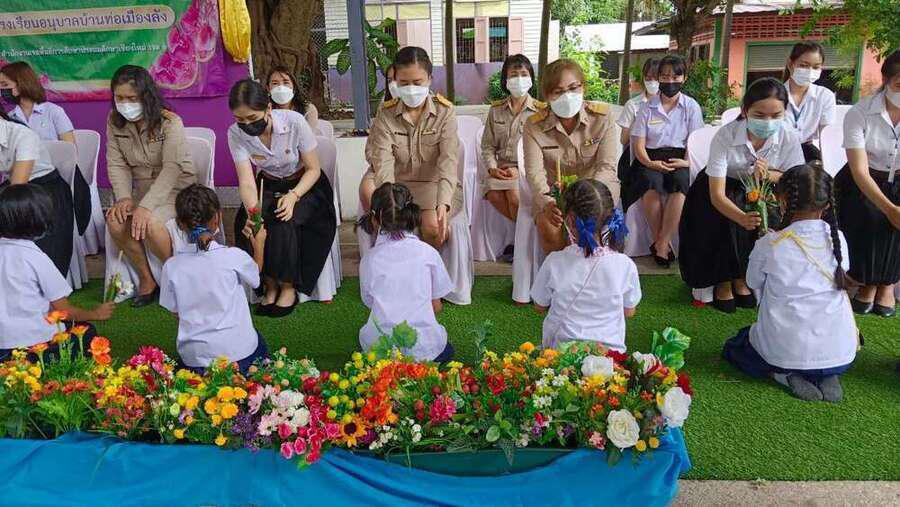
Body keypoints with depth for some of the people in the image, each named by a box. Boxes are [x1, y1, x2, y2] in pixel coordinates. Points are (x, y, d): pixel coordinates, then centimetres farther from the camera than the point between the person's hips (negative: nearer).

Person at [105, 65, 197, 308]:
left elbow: (172, 169, -25)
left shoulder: (170, 122, -19)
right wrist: (124, 197, -20)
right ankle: (146, 279, -1)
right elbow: (117, 164, -1)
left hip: (176, 186, -5)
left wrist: (146, 206, -33)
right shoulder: (115, 122, -1)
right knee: (115, 221, -22)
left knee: (149, 223, -32)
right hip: (141, 187, 5)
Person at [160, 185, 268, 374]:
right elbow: (255, 278, 9)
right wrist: (259, 244, 25)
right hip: (237, 352, -2)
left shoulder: (171, 266, -6)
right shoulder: (234, 256, -14)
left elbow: (176, 312, 3)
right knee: (259, 344, 31)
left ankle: (202, 373, 7)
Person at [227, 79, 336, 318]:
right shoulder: (236, 134, -17)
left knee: (282, 221, -30)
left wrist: (293, 196, -31)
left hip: (303, 185, -3)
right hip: (268, 186, 3)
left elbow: (313, 169, -15)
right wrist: (253, 211, -42)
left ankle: (288, 287, -8)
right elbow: (247, 182, -21)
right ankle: (270, 285, -3)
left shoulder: (294, 122, -25)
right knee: (246, 225, -24)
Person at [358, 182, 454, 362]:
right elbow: (436, 306, 5)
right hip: (423, 347, 0)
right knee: (447, 350, 33)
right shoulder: (428, 252, -2)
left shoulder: (369, 259, -1)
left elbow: (370, 303, 7)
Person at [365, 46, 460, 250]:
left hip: (436, 185, -1)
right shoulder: (386, 114, -2)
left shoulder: (444, 111, -5)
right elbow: (383, 162, -15)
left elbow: (449, 160, -19)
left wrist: (443, 203, -36)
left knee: (432, 226, -28)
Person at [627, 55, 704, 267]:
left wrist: (686, 162, -14)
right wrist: (650, 163, -17)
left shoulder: (691, 107, 10)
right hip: (651, 159, 0)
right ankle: (660, 240, -19)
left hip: (678, 158, 0)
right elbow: (639, 145, 2)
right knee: (650, 182, -35)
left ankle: (661, 244, -24)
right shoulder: (647, 107, 8)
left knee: (680, 182, -34)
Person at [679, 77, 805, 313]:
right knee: (726, 220, -32)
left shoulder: (789, 139, -20)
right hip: (723, 192, -3)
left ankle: (741, 277, -5)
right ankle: (724, 282, -10)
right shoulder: (725, 136, -30)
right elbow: (717, 194, -34)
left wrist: (769, 174, -31)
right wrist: (743, 218, -54)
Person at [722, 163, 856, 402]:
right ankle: (829, 377, 10)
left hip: (785, 353, -3)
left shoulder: (769, 245, -14)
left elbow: (753, 283, 3)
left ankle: (786, 376, 0)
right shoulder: (837, 239, -5)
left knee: (733, 346, 25)